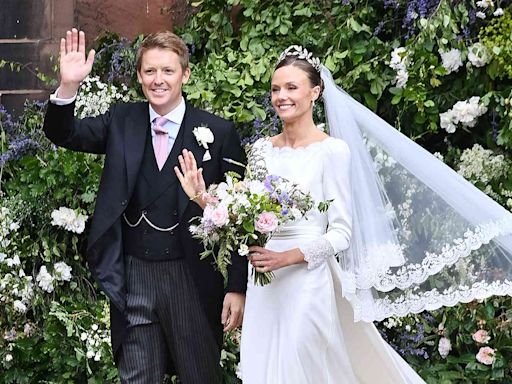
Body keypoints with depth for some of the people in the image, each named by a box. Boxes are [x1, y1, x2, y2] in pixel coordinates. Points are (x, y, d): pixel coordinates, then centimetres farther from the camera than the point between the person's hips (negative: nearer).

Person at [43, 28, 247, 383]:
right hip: (134, 280, 3)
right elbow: (63, 134, 0)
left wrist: (237, 288, -6)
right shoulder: (121, 122, 5)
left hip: (193, 280, -2)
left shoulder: (219, 133, -5)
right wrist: (69, 85, -19)